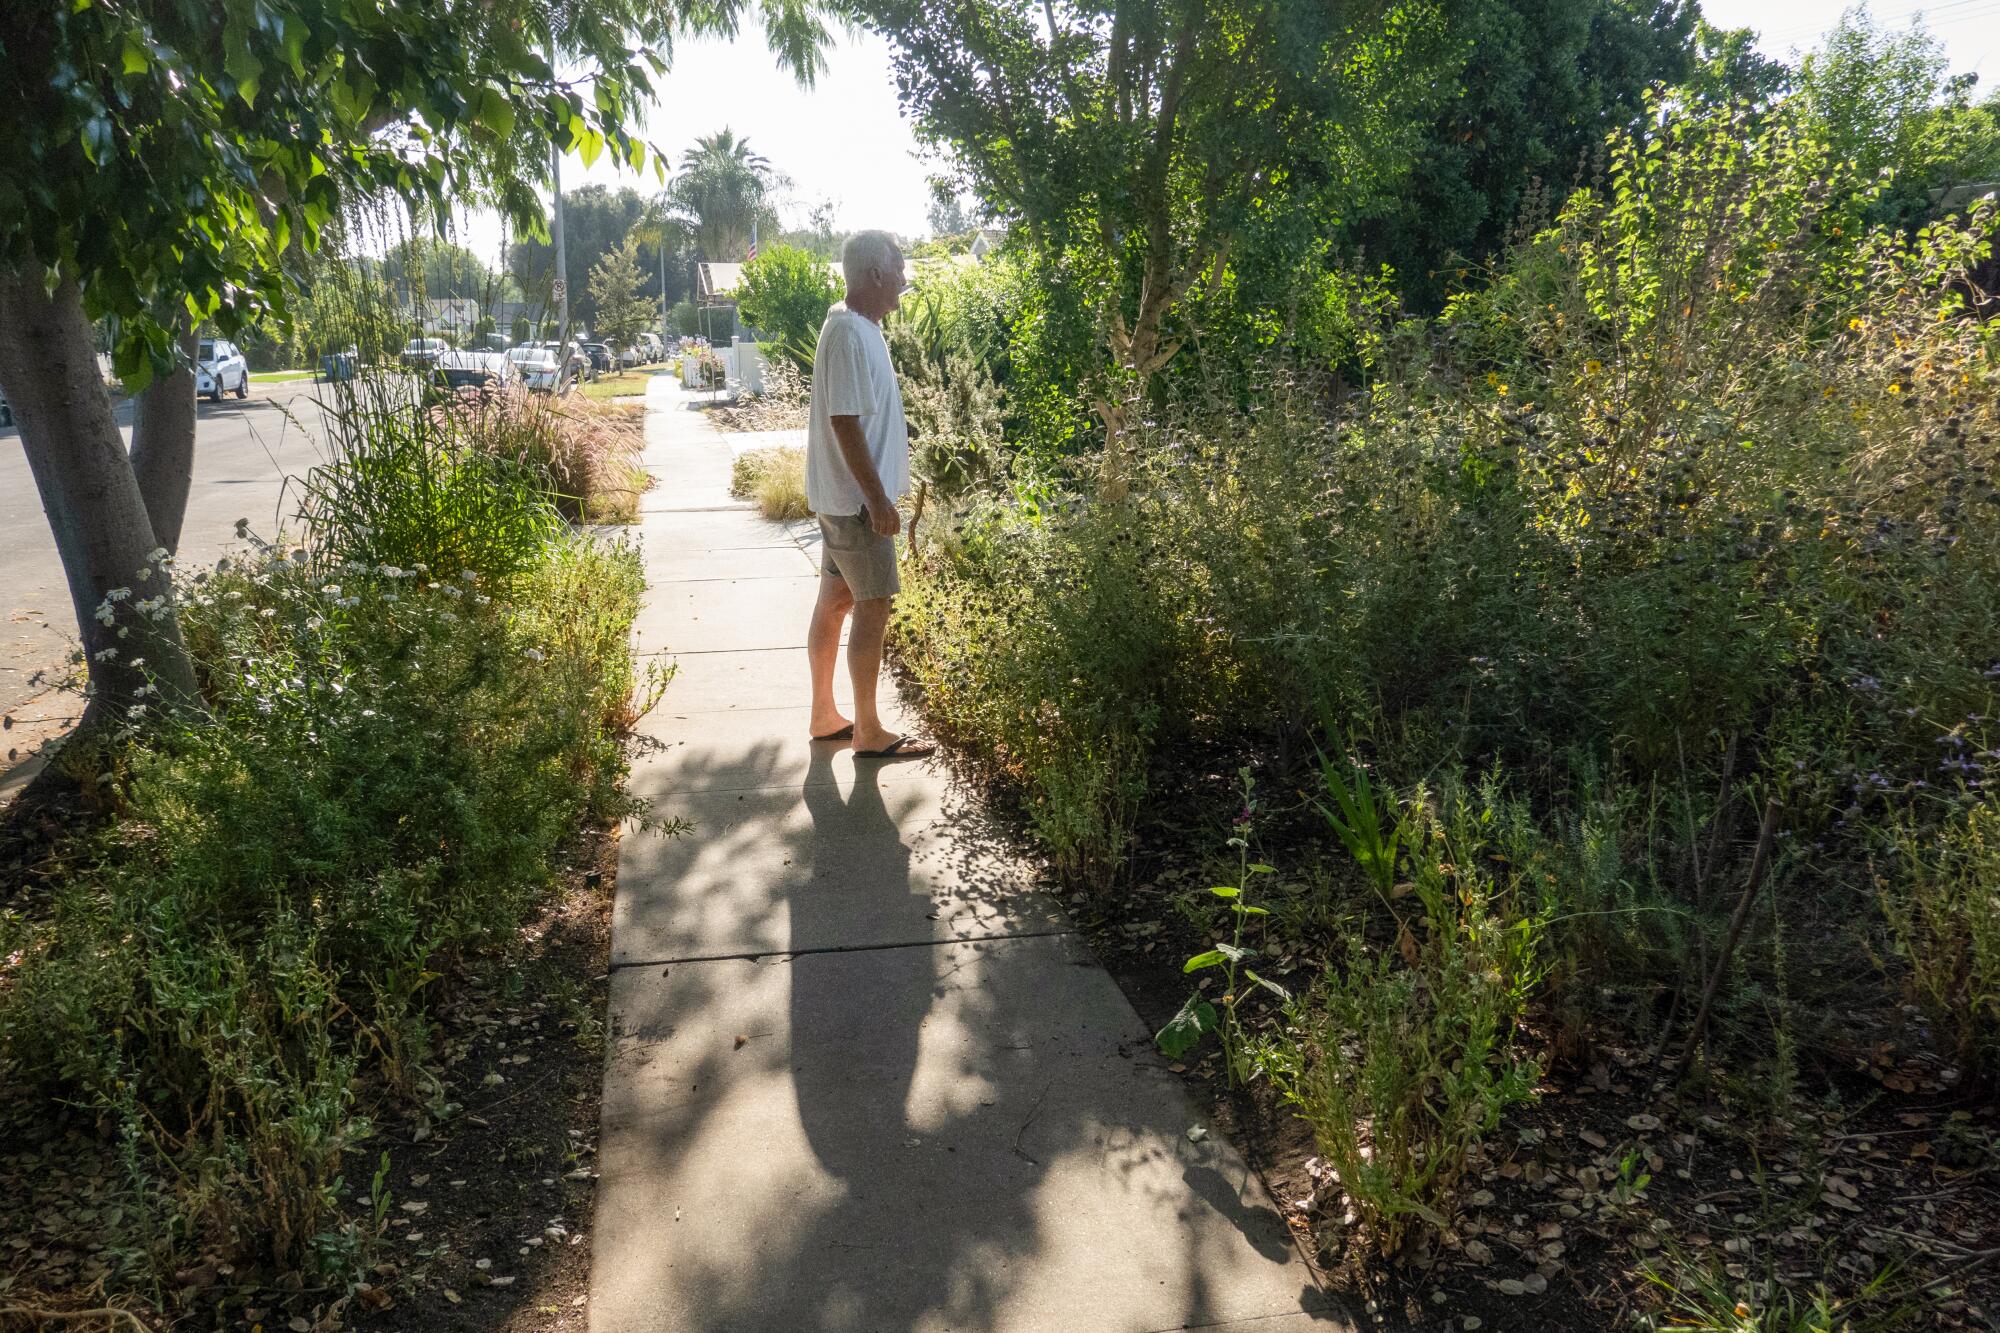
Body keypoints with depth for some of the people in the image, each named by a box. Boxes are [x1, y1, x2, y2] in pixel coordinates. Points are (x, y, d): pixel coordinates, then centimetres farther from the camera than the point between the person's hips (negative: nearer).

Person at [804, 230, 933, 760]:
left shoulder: (855, 327, 12)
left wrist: (877, 493, 22)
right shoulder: (851, 334, -19)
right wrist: (878, 498, -23)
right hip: (857, 498, -10)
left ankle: (825, 715, 25)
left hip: (842, 497, 10)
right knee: (873, 608, -3)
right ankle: (869, 732, 6)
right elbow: (845, 422, -24)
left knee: (835, 600, 14)